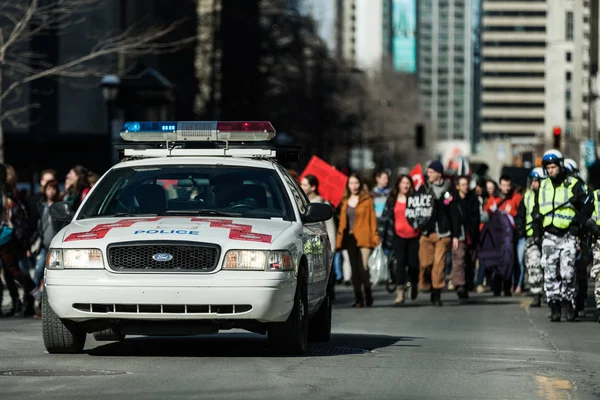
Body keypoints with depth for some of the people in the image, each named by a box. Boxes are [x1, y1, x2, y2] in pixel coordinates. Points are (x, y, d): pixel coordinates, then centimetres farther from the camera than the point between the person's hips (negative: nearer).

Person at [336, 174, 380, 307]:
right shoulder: (345, 201, 13)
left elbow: (372, 219, -1)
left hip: (363, 238, -5)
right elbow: (342, 220, 14)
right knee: (355, 269, 6)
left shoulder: (366, 200, 1)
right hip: (350, 238, 5)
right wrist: (340, 238, 7)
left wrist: (374, 236, -8)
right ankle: (358, 299, 10)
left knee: (363, 267, -14)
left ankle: (368, 296, 0)